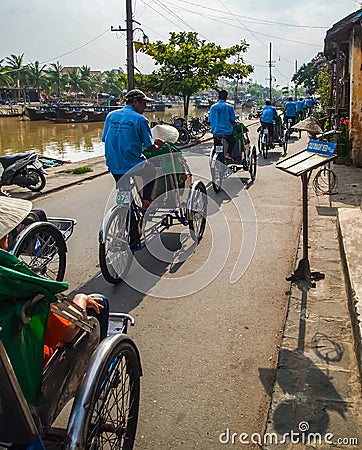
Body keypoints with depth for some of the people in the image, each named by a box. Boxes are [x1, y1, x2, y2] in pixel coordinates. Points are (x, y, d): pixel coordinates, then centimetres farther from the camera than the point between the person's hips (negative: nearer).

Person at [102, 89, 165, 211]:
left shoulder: (111, 115, 6)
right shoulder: (140, 119, -10)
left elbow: (105, 139, 11)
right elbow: (150, 147, -7)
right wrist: (158, 146, 17)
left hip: (113, 166, 6)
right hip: (133, 166, -5)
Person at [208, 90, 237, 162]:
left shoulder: (213, 107, 2)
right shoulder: (229, 107, -4)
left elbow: (209, 121, 5)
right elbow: (233, 121, -2)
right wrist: (232, 126, 19)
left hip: (215, 131, 2)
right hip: (227, 131, -2)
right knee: (232, 142, 22)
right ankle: (228, 154, -2)